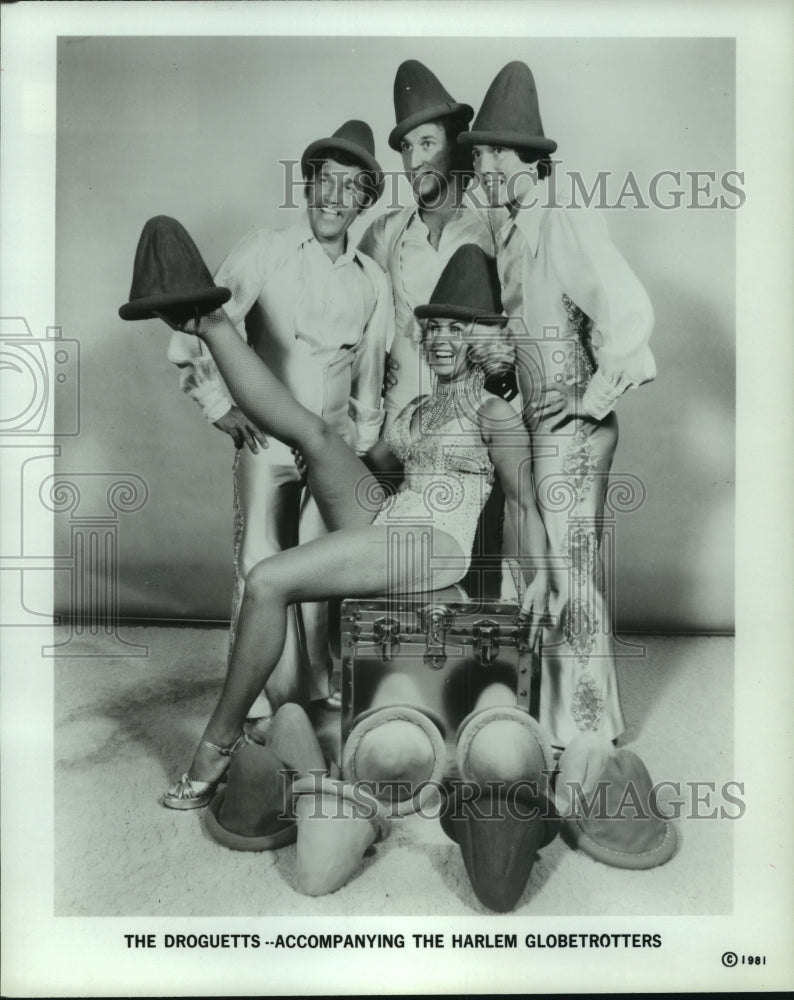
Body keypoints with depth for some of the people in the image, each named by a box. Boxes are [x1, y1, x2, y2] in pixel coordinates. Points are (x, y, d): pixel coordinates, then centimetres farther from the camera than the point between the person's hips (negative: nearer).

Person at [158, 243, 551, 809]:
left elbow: (524, 504, 2)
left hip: (434, 546, -7)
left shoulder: (495, 415, 2)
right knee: (311, 430, -15)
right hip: (380, 524, 7)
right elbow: (368, 460, 32)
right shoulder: (415, 409, 22)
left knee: (267, 583, -25)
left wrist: (541, 577, -7)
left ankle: (220, 741, -13)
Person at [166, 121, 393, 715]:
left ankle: (318, 693, 19)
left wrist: (362, 448, 16)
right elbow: (198, 329, -1)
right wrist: (220, 404, -6)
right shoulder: (265, 252, 0)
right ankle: (261, 702, 10)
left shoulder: (373, 282, 10)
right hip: (266, 443, -2)